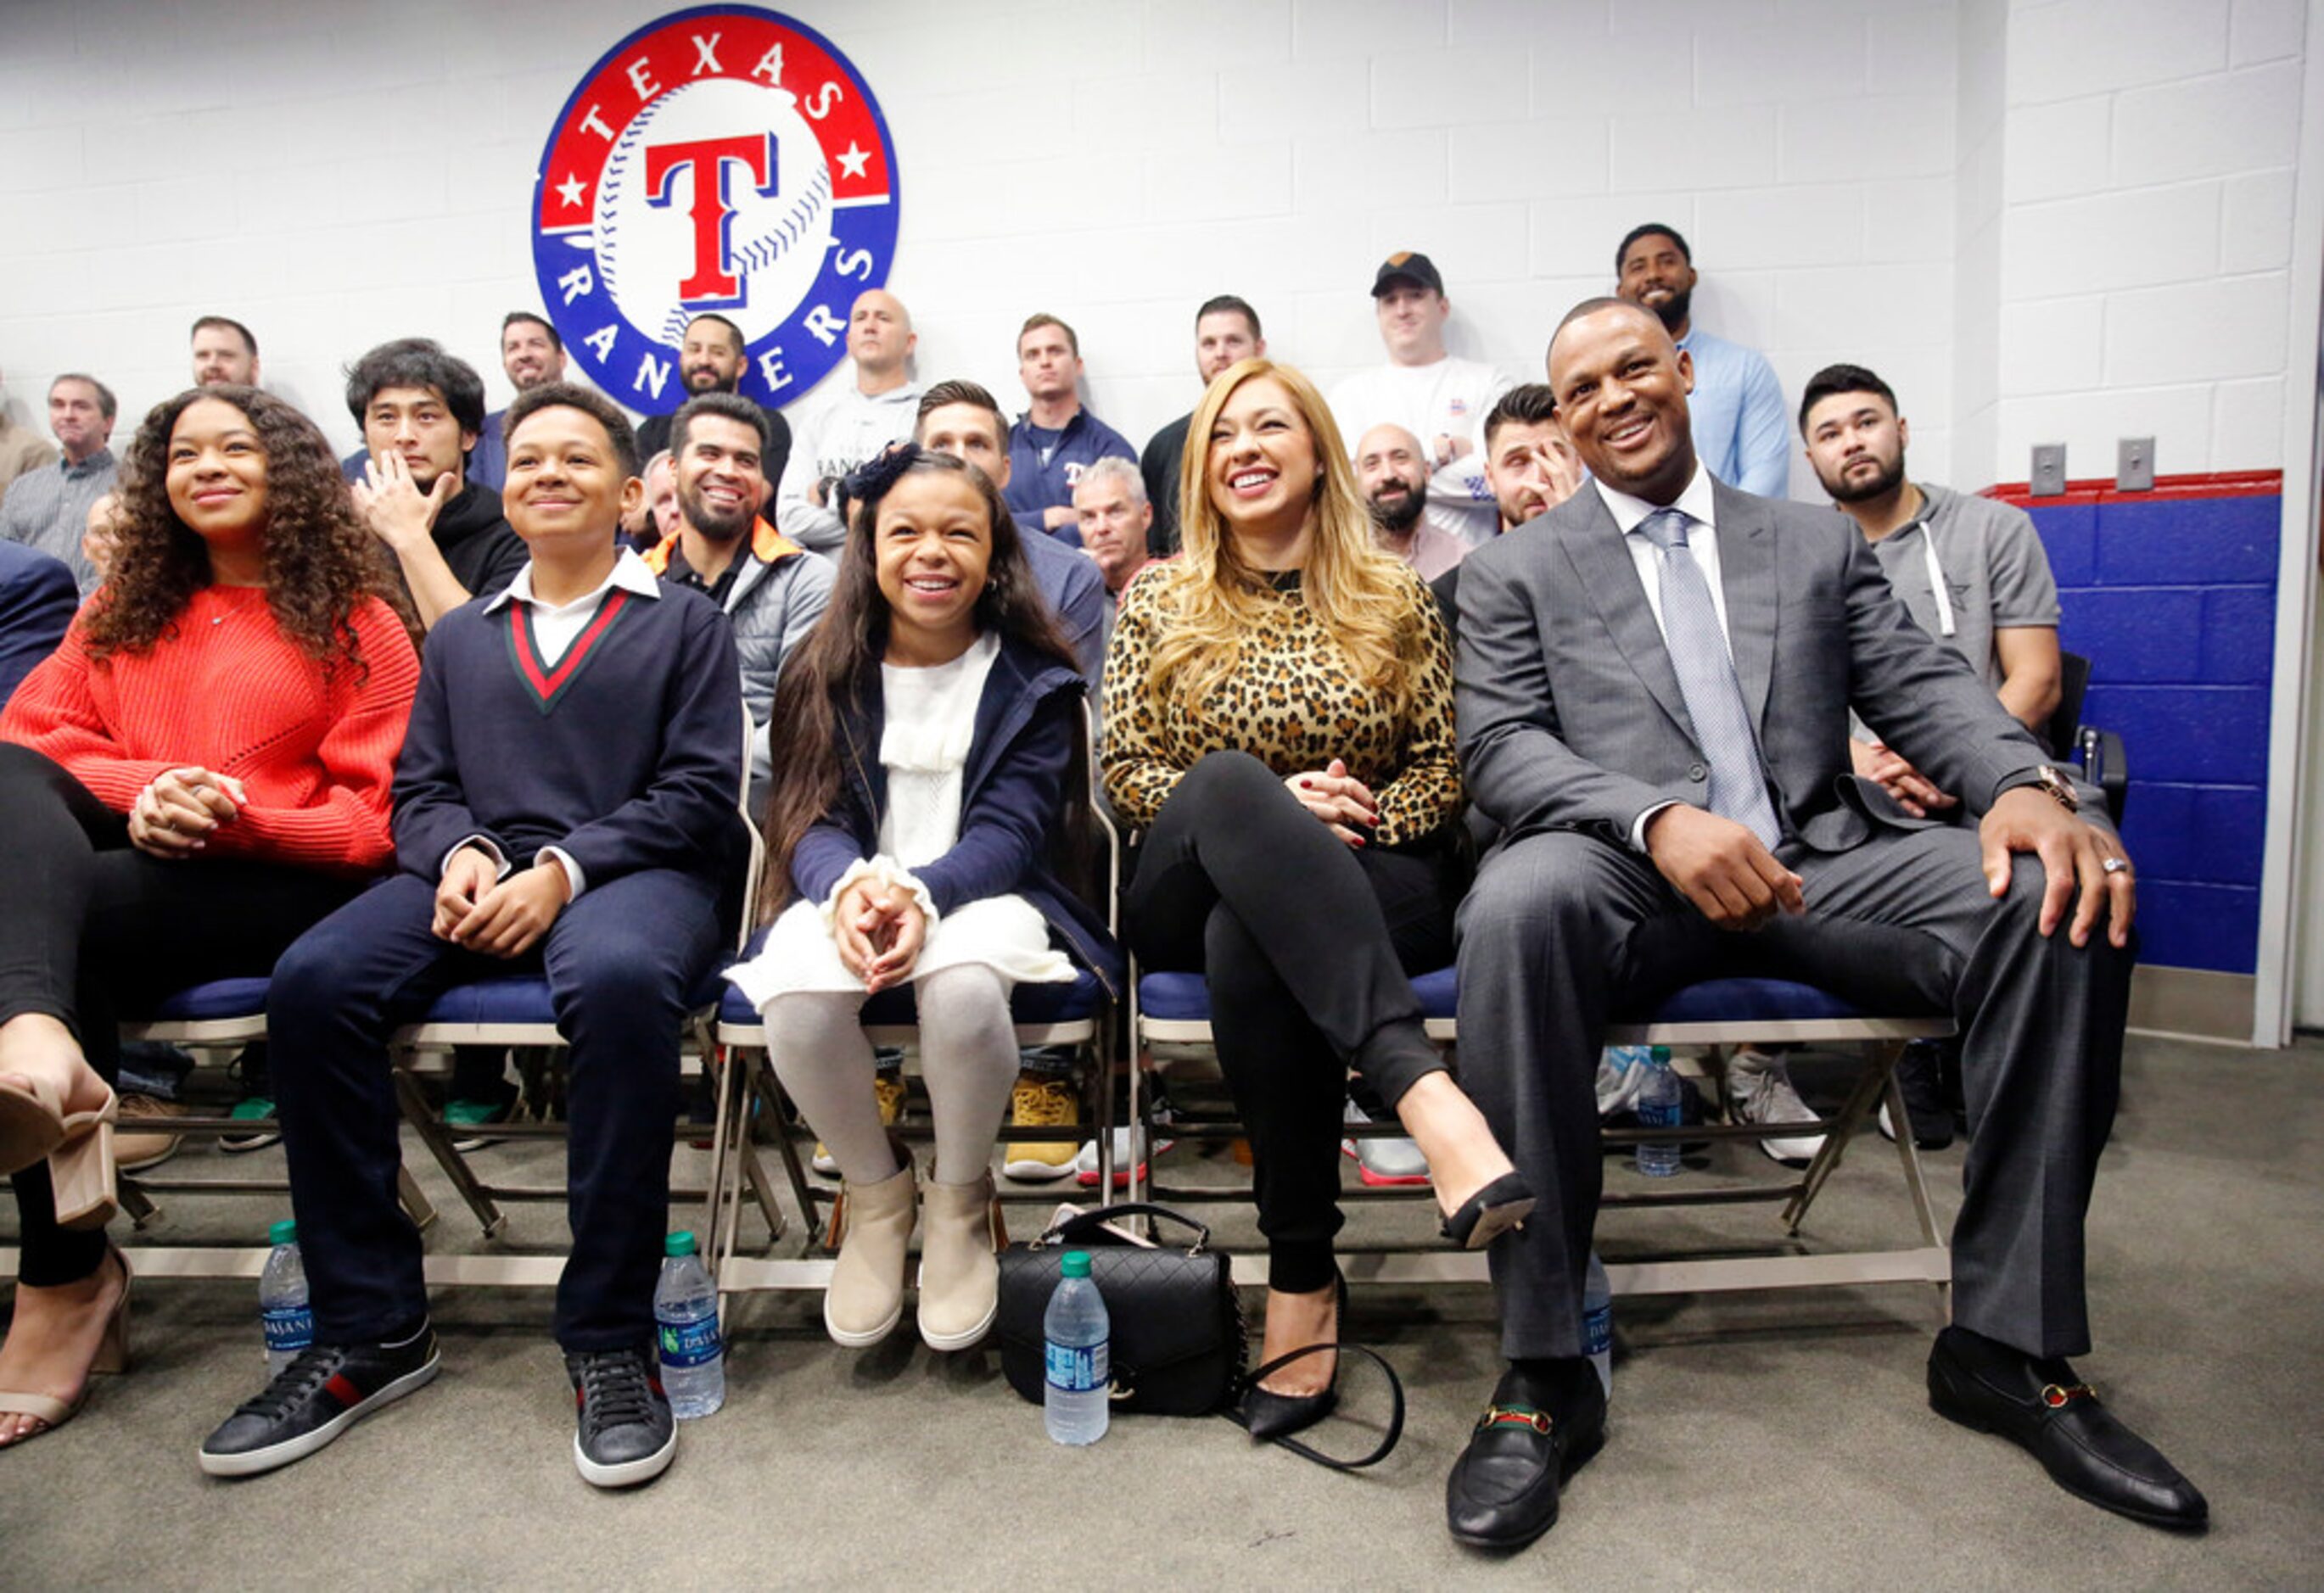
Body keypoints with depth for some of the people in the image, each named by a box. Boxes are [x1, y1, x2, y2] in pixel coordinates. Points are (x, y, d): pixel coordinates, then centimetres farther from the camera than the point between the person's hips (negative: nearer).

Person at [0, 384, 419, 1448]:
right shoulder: (122, 610, 25)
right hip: (112, 858, 4)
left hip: (280, 881, -4)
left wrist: (243, 818, -17)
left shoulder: (355, 620, 10)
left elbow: (375, 811, 1)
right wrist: (139, 789, -10)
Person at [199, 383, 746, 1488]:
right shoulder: (459, 636, 28)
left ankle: (609, 1338, -25)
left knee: (620, 978, -39)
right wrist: (460, 850, -7)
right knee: (312, 980, -24)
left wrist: (560, 869, -14)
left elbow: (698, 793, 0)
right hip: (476, 876, 5)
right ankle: (370, 1327, -11)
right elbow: (419, 789, 18)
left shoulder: (686, 623, 13)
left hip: (633, 871, -4)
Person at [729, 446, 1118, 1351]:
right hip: (853, 891, 2)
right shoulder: (831, 675, 8)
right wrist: (852, 886, -24)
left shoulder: (1034, 681, 2)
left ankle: (961, 1200, -5)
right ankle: (875, 1192, -1)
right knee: (799, 994, -32)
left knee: (963, 985, -37)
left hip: (983, 893, -2)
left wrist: (921, 894, -28)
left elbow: (1011, 830, -7)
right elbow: (810, 820, 1)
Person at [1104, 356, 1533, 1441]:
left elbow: (1445, 768, 9)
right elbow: (1124, 771, 5)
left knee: (1248, 940, -37)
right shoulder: (1159, 599, 13)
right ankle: (1419, 1086, -50)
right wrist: (1269, 804, -11)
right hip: (1190, 894, 1)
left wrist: (1360, 815, -12)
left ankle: (1303, 1276, -30)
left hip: (1372, 891, 0)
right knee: (1230, 780, -37)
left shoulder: (1394, 598, 12)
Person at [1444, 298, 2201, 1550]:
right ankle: (1543, 1370, -25)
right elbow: (1500, 748, -2)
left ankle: (2007, 1343, -6)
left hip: (1819, 863, 4)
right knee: (1519, 902, -37)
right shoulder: (1514, 571, 12)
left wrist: (2027, 782, -13)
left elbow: (1921, 685, 11)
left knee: (2065, 902, -22)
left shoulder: (1818, 544, 21)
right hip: (1631, 878, -3)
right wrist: (1659, 821, -21)